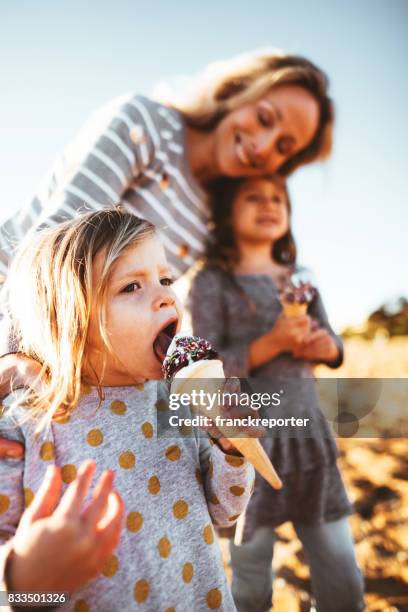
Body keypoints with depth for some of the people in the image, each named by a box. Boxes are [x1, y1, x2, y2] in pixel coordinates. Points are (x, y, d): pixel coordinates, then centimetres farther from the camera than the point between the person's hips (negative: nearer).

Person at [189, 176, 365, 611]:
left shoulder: (299, 277, 8)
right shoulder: (213, 281, -8)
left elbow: (329, 341, 16)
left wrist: (327, 346, -7)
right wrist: (270, 344, -23)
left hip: (308, 436, 5)